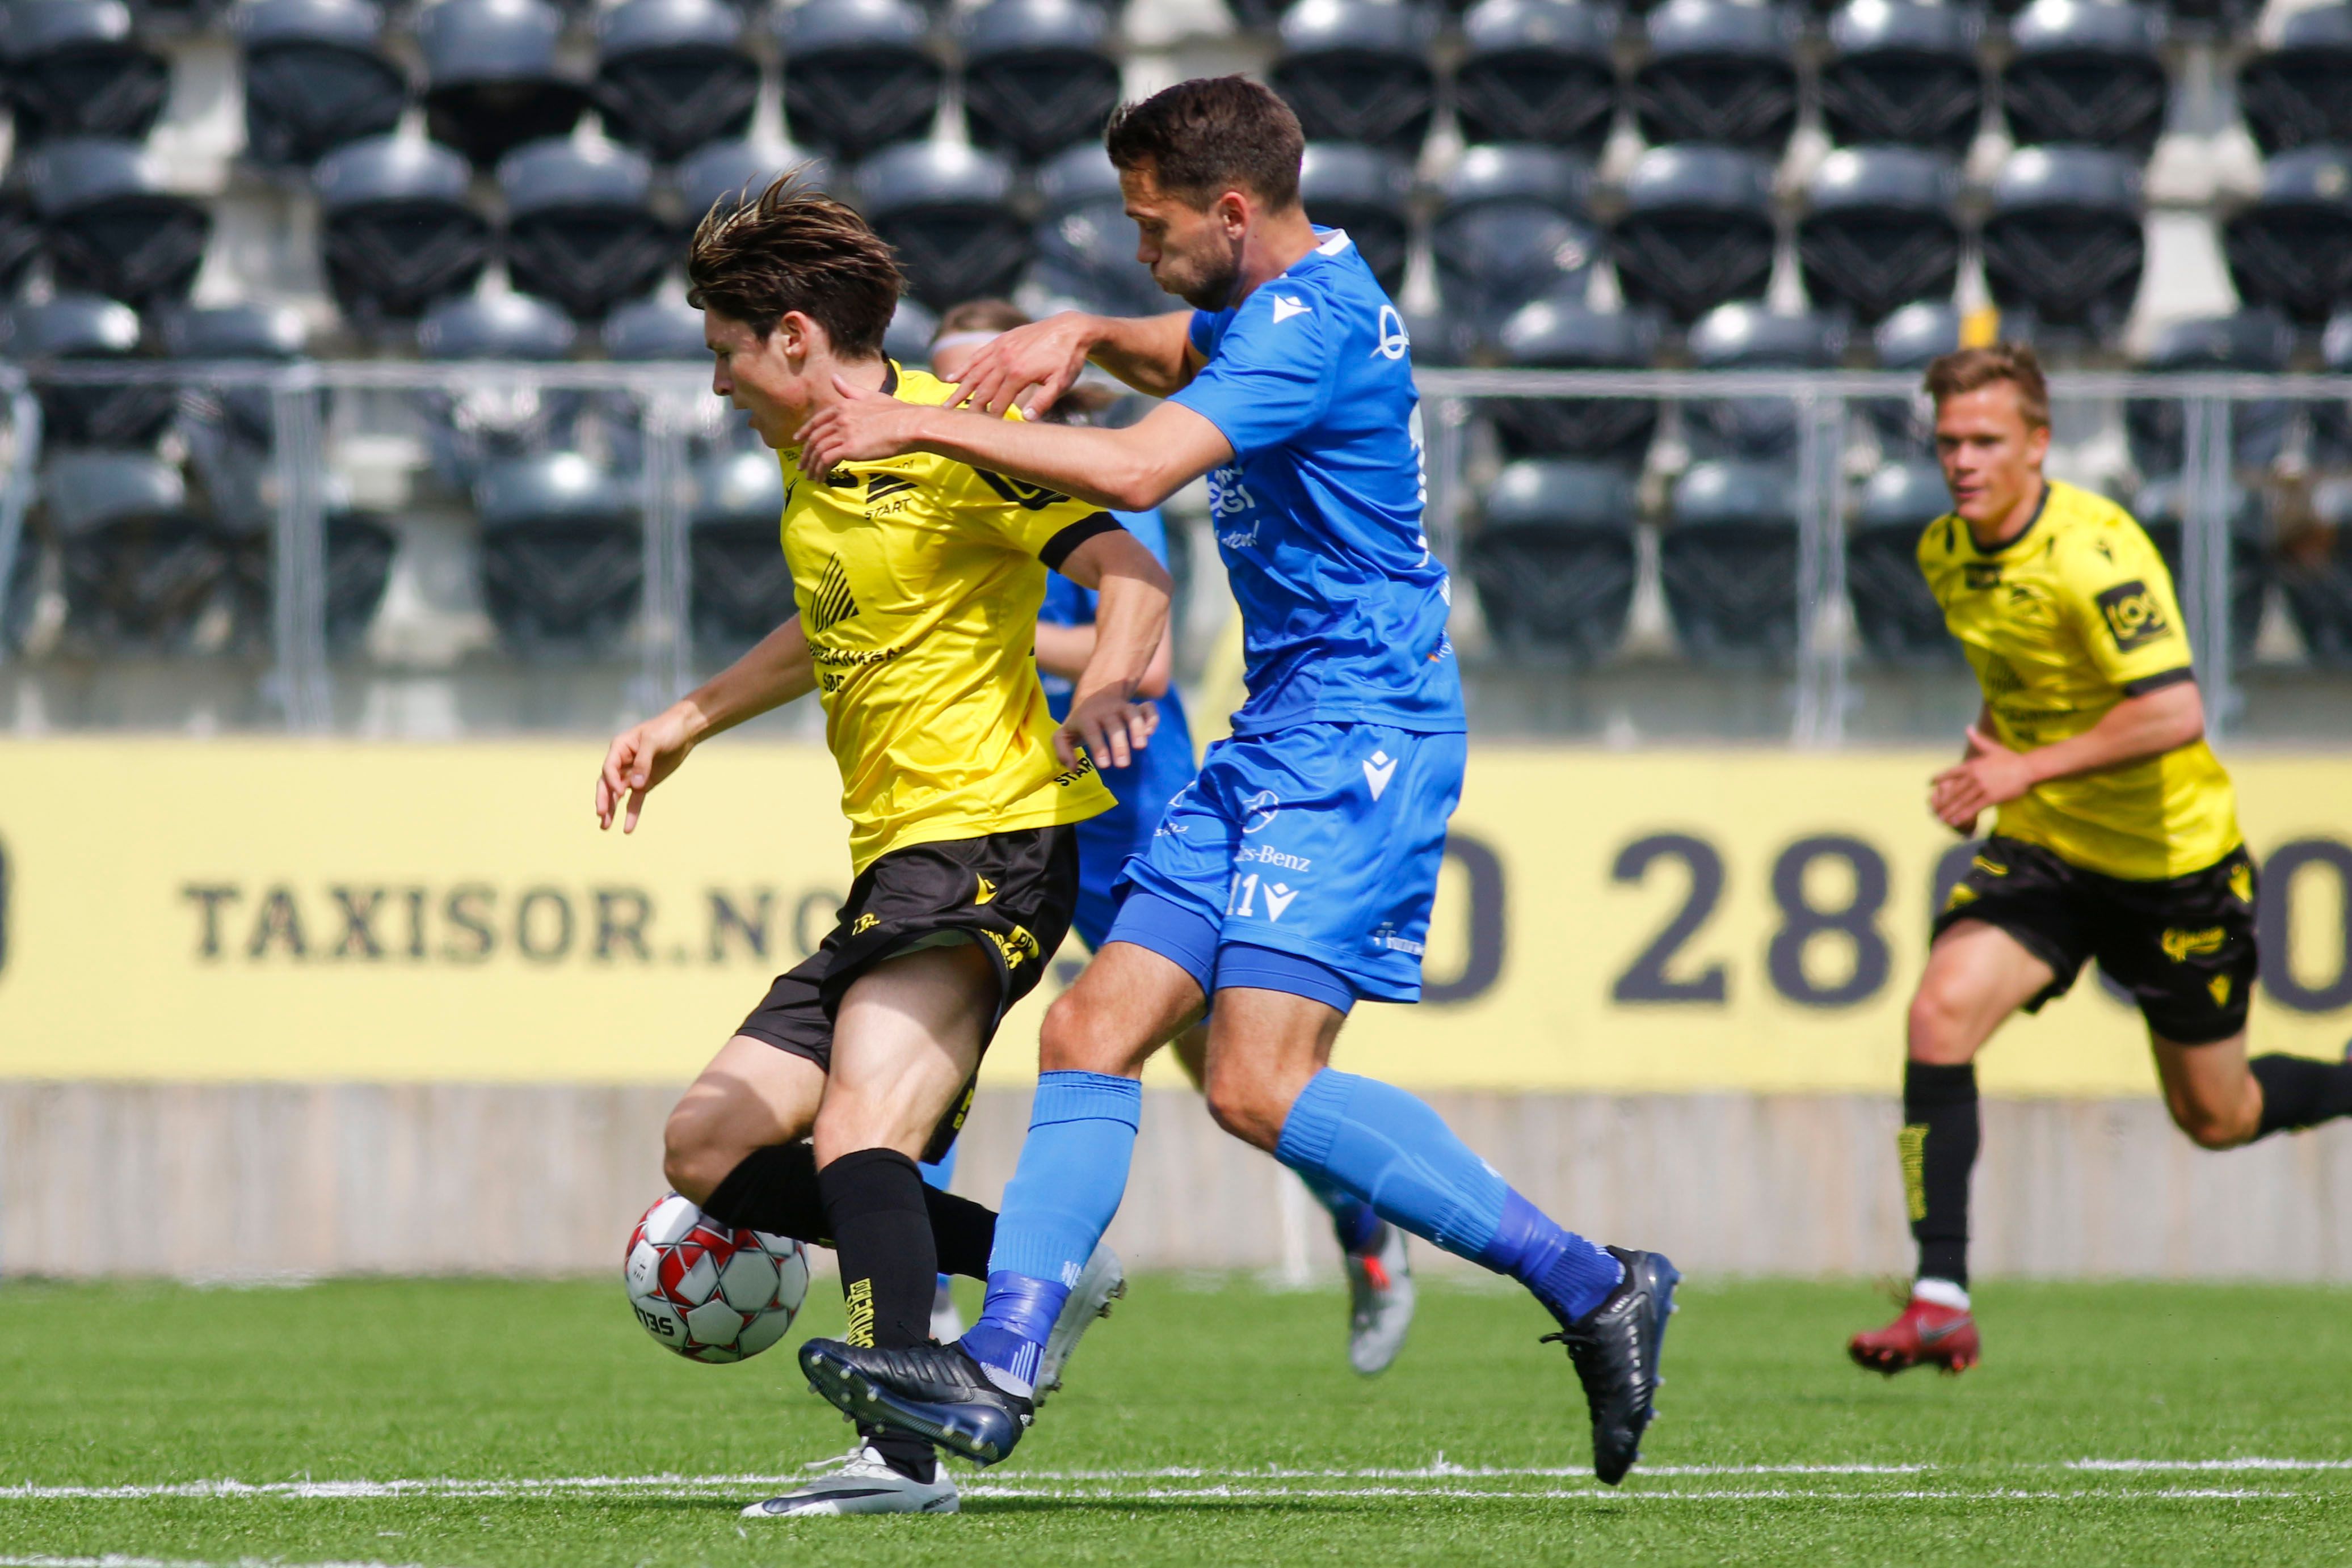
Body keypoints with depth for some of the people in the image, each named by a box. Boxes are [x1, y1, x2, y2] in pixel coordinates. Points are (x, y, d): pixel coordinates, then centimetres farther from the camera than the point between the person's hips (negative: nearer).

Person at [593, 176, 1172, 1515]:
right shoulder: (808, 461, 17)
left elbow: (1132, 574, -18)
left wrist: (1104, 692, -37)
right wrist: (688, 722, 42)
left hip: (990, 835, -10)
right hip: (893, 865, 10)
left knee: (857, 1125, -28)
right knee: (710, 1150, 5)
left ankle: (904, 1449, -36)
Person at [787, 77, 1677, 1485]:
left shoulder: (1312, 322, -16)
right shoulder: (1280, 302, 15)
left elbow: (1136, 472, -27)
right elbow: (1181, 355, 39)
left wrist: (922, 426, -19)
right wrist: (1087, 339, 16)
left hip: (1359, 736, -10)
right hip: (1285, 736, 10)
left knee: (1263, 1084, -20)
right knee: (1092, 1032, 2)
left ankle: (1594, 1288, -12)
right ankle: (998, 1369, -2)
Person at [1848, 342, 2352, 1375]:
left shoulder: (2094, 552, -25)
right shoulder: (1944, 554, 0)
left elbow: (2175, 713, -33)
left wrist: (2026, 769, -31)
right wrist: (1989, 753, 2)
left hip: (2172, 856, -5)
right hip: (2045, 848, 6)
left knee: (2215, 1117, 7)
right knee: (1942, 1011, -20)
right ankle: (1941, 1304, -19)